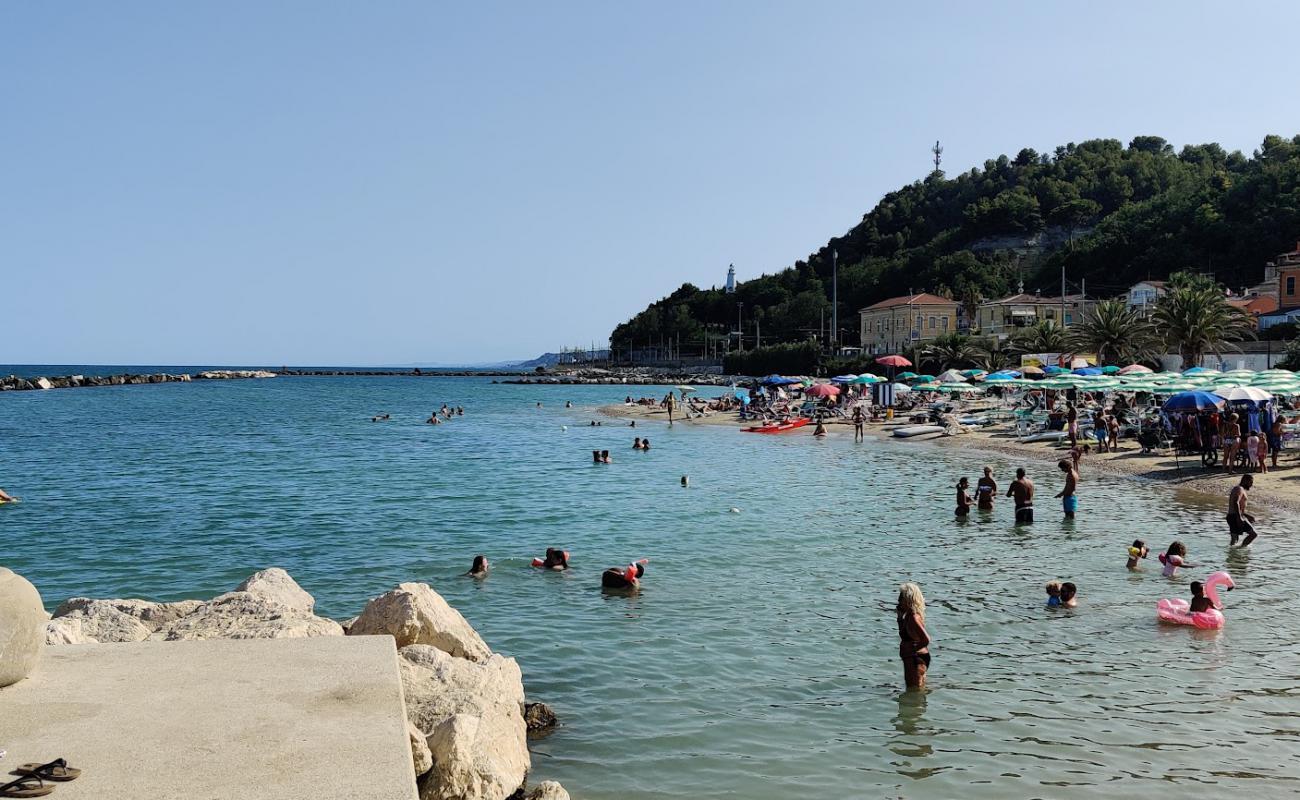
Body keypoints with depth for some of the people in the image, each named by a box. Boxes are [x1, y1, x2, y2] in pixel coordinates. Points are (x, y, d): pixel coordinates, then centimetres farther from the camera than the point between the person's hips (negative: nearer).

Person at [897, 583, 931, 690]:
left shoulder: (913, 618, -24)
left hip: (915, 659, -10)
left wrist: (912, 650, -20)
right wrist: (899, 615, 9)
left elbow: (926, 639, -32)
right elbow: (903, 632, 24)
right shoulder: (909, 615, 5)